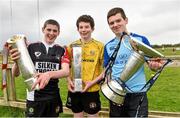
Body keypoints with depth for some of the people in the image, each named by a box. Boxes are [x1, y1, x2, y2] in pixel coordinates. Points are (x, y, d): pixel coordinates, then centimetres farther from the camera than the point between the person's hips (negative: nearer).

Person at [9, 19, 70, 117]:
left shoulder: (62, 51, 2)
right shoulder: (31, 48, -4)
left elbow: (66, 71, -14)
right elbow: (16, 73, -4)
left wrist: (49, 74, -34)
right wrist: (16, 61, -27)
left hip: (53, 97, 2)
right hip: (34, 98, -2)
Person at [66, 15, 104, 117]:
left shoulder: (99, 46, -4)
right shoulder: (72, 46, 5)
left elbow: (105, 69, -2)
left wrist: (93, 82, -14)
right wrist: (69, 80, -5)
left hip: (92, 89, -2)